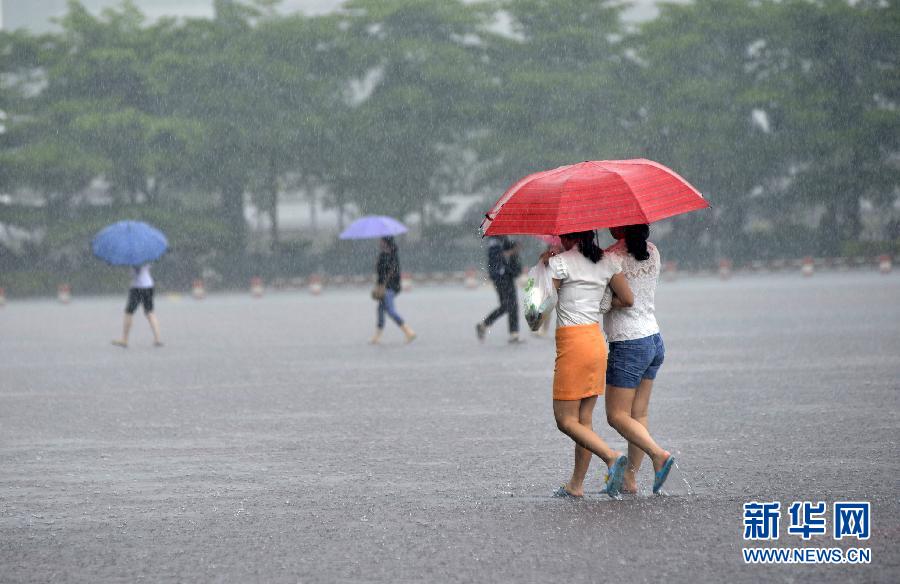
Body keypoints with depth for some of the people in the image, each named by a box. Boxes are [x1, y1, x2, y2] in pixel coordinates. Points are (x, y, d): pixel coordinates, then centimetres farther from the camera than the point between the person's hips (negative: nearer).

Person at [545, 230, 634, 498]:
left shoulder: (560, 262, -9)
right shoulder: (606, 261, 7)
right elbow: (628, 299, 6)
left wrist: (544, 265, 5)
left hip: (572, 343, -7)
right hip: (597, 339, 7)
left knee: (566, 421, -3)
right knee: (584, 420, 11)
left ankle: (612, 457, -22)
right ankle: (576, 485, 14)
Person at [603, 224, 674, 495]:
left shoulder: (612, 257, -16)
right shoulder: (652, 252, 6)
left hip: (628, 345, -8)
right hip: (654, 340, 8)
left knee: (617, 416, -2)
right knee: (639, 415, 9)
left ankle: (660, 456, -18)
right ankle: (629, 480, 11)